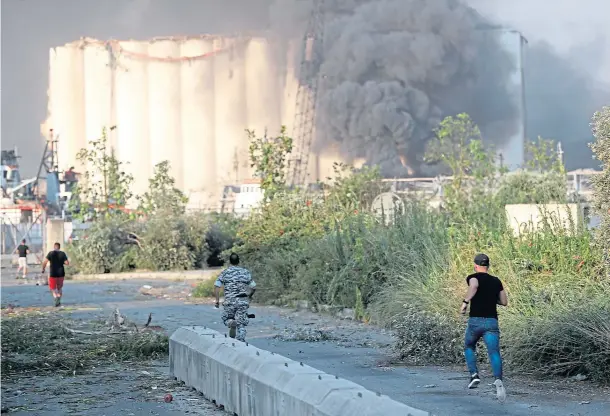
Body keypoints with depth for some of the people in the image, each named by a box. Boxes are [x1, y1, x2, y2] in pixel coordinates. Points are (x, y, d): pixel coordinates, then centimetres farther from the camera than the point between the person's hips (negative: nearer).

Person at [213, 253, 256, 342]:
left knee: (226, 319, 18)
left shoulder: (225, 272, 3)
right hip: (243, 302, 1)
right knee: (241, 324, 4)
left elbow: (216, 286, -6)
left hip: (229, 301, -1)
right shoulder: (245, 272, 8)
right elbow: (253, 287, 9)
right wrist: (249, 296, 27)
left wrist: (217, 300, 0)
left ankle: (231, 323, -16)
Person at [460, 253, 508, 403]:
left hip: (475, 320, -2)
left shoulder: (473, 277, 4)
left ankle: (474, 374, 6)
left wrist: (465, 301, -15)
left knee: (469, 347, 24)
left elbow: (474, 286, -21)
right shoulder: (496, 281, 17)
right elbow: (504, 302, 21)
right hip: (492, 322, 2)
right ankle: (498, 379, -37)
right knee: (494, 352, -12)